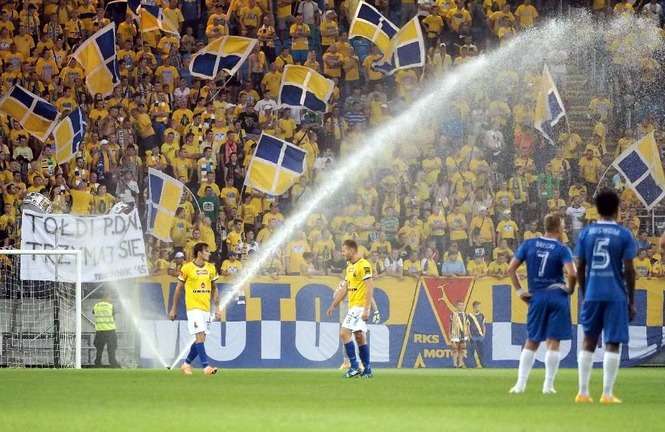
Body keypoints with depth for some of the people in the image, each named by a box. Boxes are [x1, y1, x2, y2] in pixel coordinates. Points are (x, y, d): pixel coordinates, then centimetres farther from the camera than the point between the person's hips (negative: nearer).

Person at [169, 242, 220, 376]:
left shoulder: (211, 268, 9)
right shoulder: (187, 268, -5)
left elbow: (214, 289, 17)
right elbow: (178, 288, 2)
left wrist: (217, 308, 11)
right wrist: (174, 309, 4)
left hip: (206, 308, 6)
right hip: (193, 307, -6)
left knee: (200, 339, 6)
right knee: (200, 336, -15)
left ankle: (186, 364, 22)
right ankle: (206, 366, -17)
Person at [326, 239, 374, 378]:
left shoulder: (364, 265, -13)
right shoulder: (350, 267, 16)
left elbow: (370, 288, -18)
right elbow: (344, 289, 23)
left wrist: (367, 309, -23)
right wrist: (333, 306, 22)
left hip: (360, 306, -9)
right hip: (353, 307, 9)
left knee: (344, 333, -14)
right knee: (360, 337, 8)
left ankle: (354, 367, -13)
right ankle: (367, 370, 10)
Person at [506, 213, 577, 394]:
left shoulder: (529, 244, 3)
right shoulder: (561, 249, -7)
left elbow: (511, 269, 1)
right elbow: (572, 273, -21)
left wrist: (519, 291, 6)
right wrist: (570, 289, -2)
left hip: (537, 298, 3)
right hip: (557, 296, -3)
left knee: (531, 342, 11)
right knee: (553, 343, 3)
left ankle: (520, 384, 5)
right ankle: (548, 385, 2)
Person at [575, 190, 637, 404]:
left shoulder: (586, 233, 5)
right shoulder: (624, 235, -3)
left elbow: (580, 268, 6)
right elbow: (628, 270, -5)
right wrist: (631, 301, 3)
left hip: (592, 295, 3)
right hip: (616, 296, -3)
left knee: (588, 342, 12)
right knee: (613, 344, 0)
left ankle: (583, 392, 11)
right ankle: (607, 394, -4)